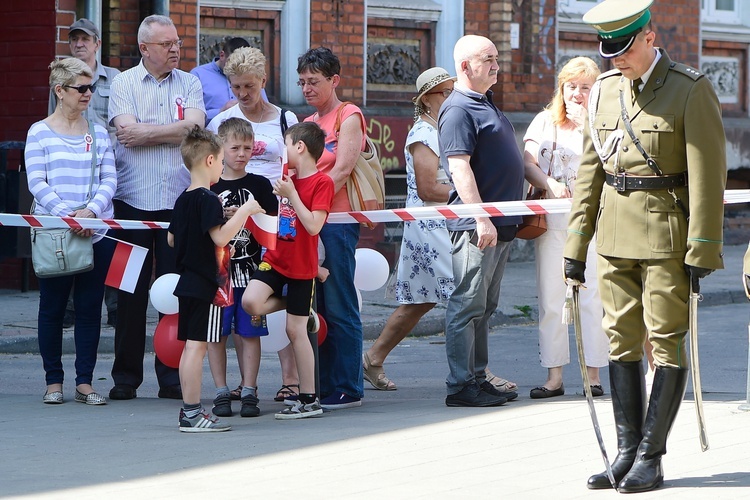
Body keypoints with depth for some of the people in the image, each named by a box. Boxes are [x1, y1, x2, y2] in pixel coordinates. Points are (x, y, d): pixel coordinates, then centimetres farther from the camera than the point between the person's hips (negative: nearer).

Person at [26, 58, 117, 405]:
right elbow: (37, 184, -7)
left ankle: (85, 382, 10)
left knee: (90, 308, 4)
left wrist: (90, 210, -14)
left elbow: (109, 180, 4)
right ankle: (53, 381, 12)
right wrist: (68, 216, -19)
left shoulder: (99, 133, 10)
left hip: (97, 232, 3)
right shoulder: (40, 133, 0)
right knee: (52, 308, 3)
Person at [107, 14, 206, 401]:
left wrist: (146, 132, -9)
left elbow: (194, 128, -8)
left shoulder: (189, 84, 9)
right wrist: (172, 130, -6)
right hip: (133, 198, -1)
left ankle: (172, 377, 7)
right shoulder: (124, 83, 4)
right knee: (131, 290, 1)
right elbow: (128, 131, -10)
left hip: (179, 199, 1)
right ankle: (126, 376, 8)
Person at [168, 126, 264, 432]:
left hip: (187, 281, 9)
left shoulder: (182, 200, 13)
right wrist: (244, 212, -16)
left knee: (191, 346, 11)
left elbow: (171, 239, 20)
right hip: (206, 283, -9)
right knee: (197, 345, -8)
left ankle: (188, 410, 15)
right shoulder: (208, 199, -15)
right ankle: (192, 413, -9)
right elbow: (220, 237, -24)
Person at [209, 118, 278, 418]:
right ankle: (221, 393, 9)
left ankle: (249, 392, 6)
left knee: (250, 333, 1)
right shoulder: (209, 187, 4)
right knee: (217, 334, 2)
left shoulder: (260, 185, 6)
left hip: (251, 269, 0)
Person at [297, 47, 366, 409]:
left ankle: (347, 389, -2)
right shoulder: (307, 123, 20)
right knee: (314, 307, 6)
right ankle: (322, 386, 10)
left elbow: (342, 169, -13)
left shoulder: (349, 116, -1)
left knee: (339, 307, -6)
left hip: (337, 219, -7)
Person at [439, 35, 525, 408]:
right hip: (476, 226, -10)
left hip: (499, 225, 10)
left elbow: (506, 162, 28)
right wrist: (481, 219, -25)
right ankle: (461, 386, -7)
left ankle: (477, 378, 17)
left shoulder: (485, 103, 19)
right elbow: (460, 168, -20)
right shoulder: (458, 109, -12)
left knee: (483, 307, 13)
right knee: (467, 305, -8)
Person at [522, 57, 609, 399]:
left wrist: (586, 121, -10)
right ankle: (554, 375, 4)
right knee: (550, 299, 0)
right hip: (551, 220, 2)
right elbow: (528, 164, 1)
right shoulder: (545, 121, 13)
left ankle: (593, 373, 0)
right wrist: (550, 184, -18)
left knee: (591, 296, -6)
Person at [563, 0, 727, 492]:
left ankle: (651, 457, 2)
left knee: (668, 343, -1)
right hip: (615, 238, 6)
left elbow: (708, 175, -10)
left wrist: (702, 250, -14)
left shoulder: (691, 90, -8)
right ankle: (627, 451, 13)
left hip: (667, 237, -6)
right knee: (622, 341, 7)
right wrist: (576, 245, 10)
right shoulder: (604, 92, 10)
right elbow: (589, 171, 13)